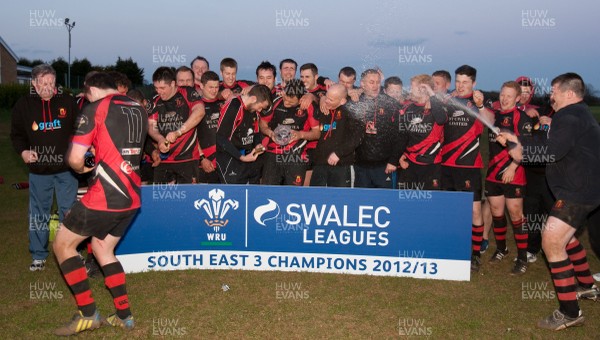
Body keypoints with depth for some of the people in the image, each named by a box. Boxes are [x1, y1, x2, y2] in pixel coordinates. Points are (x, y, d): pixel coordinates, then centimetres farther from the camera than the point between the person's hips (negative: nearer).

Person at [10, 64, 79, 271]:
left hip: (66, 169, -1)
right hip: (38, 170, 1)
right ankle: (38, 256, 23)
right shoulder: (24, 104, 2)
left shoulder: (67, 102, -1)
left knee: (69, 212, 7)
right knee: (38, 214, 10)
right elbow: (16, 134, 8)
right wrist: (23, 151, -11)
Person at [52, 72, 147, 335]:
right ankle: (124, 316, 21)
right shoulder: (138, 108, 13)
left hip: (105, 196, -7)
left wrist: (82, 169, 11)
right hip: (132, 197, 7)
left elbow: (75, 158, -11)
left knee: (62, 244, 11)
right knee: (103, 248, 22)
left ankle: (88, 314, 10)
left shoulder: (95, 108, -6)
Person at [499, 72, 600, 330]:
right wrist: (518, 140, 12)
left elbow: (552, 150, -28)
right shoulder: (578, 115, 18)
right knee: (562, 235, 26)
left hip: (577, 192, -12)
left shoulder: (569, 117, -17)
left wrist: (522, 151, -13)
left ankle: (570, 312, -11)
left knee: (551, 242, -14)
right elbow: (555, 146, 19)